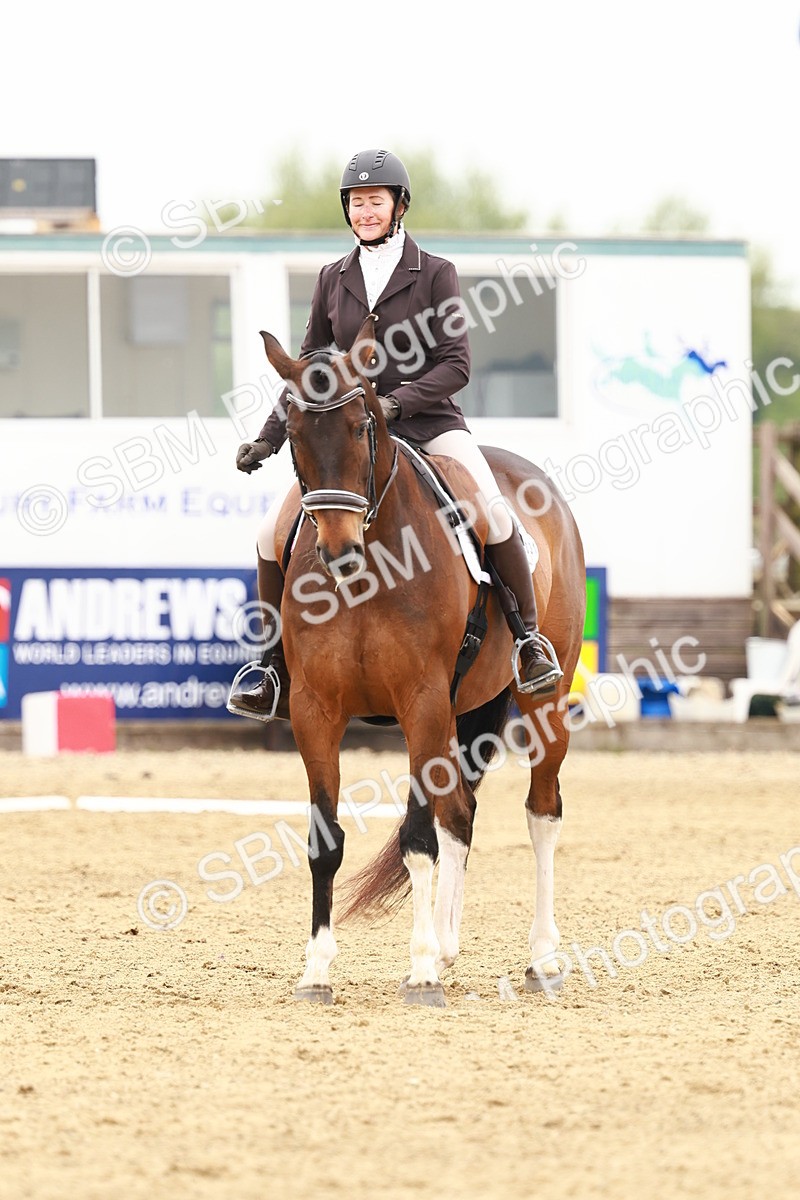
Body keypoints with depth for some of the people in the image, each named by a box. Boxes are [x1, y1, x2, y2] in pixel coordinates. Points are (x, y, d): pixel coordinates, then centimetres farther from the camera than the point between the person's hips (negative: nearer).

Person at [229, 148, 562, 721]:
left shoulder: (435, 273, -2)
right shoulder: (334, 280, 10)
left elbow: (456, 366, -9)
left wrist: (398, 400, -23)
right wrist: (269, 438, 7)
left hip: (429, 423, -4)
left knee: (493, 513, -30)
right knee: (274, 532, -11)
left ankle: (529, 642, -14)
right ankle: (277, 678, 1)